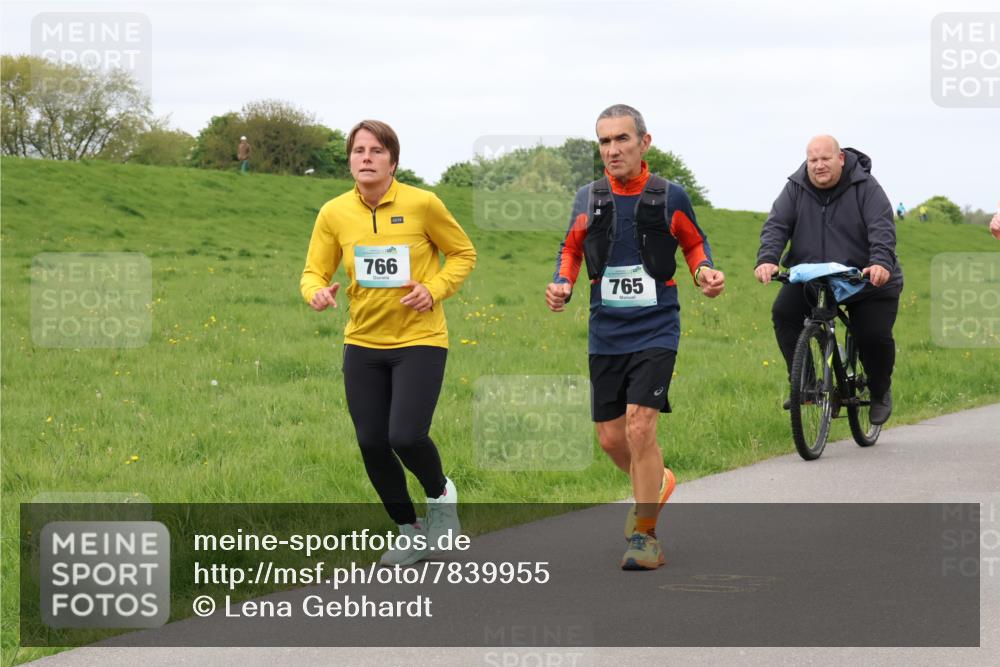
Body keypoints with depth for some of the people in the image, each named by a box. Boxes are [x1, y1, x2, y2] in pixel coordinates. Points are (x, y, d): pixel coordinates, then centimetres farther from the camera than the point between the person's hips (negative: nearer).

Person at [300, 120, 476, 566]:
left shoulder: (422, 204, -9)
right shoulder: (334, 213, -1)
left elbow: (463, 253, 3)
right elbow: (314, 271, 4)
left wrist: (435, 290, -12)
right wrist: (317, 291, -20)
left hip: (419, 340, -4)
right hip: (362, 344, 4)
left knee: (406, 436, -17)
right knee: (371, 444, 2)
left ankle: (440, 495, 18)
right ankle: (410, 532, 25)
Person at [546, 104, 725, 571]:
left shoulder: (670, 197, -3)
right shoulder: (588, 199, 3)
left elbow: (694, 243, 13)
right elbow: (571, 249, 17)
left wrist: (704, 272, -7)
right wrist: (562, 285, -2)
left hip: (655, 330, -4)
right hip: (606, 334, 4)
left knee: (640, 427, -16)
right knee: (611, 437, 7)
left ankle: (644, 535, -5)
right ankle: (655, 484, 39)